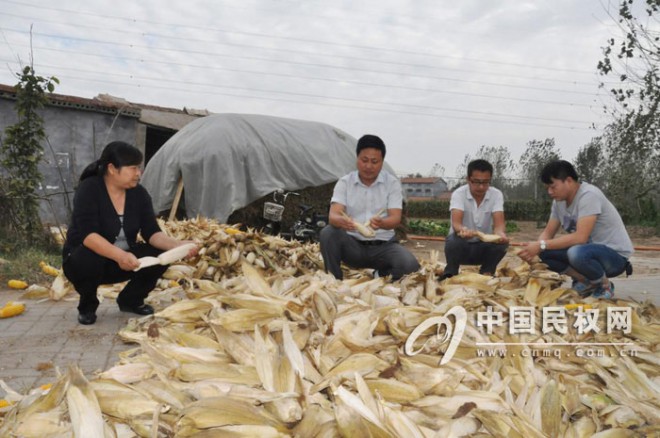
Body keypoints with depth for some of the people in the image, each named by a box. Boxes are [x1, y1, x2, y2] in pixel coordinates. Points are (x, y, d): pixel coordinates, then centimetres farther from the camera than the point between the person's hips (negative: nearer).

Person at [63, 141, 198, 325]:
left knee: (160, 256, -18)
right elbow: (88, 235, -32)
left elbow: (151, 232, -11)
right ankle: (87, 305, -4)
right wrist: (119, 255, -47)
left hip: (122, 260, 4)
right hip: (84, 257, -4)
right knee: (87, 261, -38)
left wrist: (177, 245, -30)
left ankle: (130, 300, 8)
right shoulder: (89, 190, -20)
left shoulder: (139, 193, -6)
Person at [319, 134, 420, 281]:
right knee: (328, 233, -29)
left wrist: (381, 223, -37)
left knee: (410, 265, -27)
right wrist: (341, 221, -41)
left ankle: (381, 277, 7)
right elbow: (333, 215, -15)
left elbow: (395, 218, -12)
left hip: (383, 245, 0)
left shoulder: (392, 182, -1)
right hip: (352, 244, 0)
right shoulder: (344, 182, -1)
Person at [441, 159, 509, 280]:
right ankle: (450, 274, -9)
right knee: (454, 240, -35)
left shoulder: (496, 195, -9)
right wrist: (463, 230, -56)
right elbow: (456, 223, -31)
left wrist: (500, 233, -47)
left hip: (484, 246, 3)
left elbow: (499, 223, -22)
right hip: (461, 246, -2)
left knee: (502, 241, -27)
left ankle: (486, 273, -2)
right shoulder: (459, 194, -17)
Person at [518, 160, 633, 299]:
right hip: (587, 250, 8)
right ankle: (586, 282, 4)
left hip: (615, 254, -7)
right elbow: (548, 233, 3)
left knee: (577, 253, -38)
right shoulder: (559, 201, 0)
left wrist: (541, 245, -32)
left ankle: (604, 286, -7)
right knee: (544, 253, -11)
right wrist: (536, 247, -19)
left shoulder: (589, 195, -24)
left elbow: (580, 237, -33)